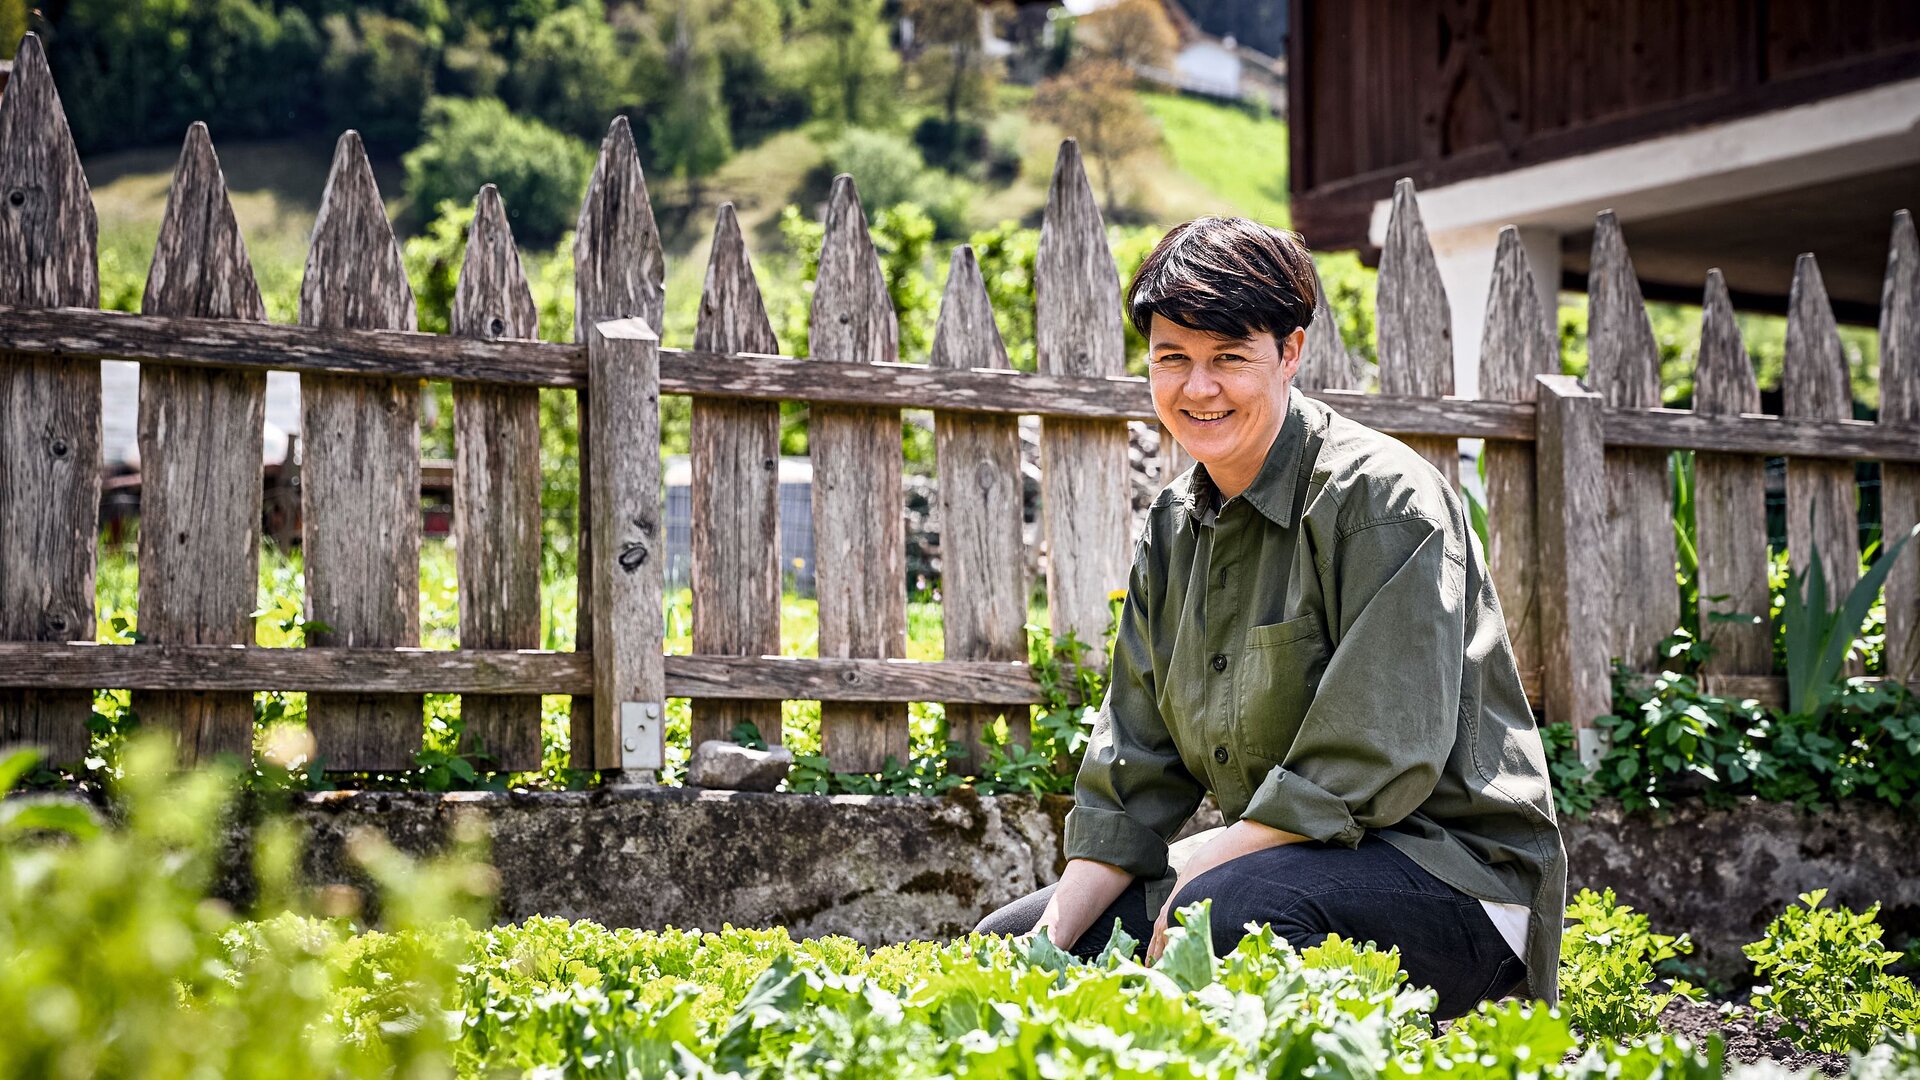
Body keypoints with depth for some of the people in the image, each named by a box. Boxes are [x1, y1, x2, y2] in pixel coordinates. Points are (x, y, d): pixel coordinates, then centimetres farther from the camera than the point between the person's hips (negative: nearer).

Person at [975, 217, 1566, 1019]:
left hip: (1452, 874, -8)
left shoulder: (1381, 497, -14)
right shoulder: (1175, 530, 10)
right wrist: (1056, 933, -6)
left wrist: (1196, 880, -23)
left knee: (1229, 910, -37)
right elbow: (1135, 772, 8)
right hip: (1276, 854, 8)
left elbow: (1378, 762, -22)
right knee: (1007, 949, 0)